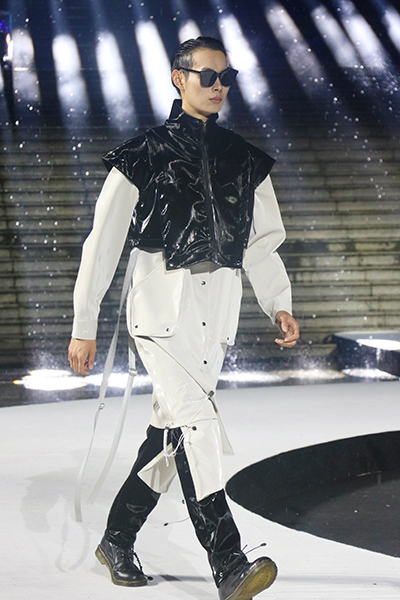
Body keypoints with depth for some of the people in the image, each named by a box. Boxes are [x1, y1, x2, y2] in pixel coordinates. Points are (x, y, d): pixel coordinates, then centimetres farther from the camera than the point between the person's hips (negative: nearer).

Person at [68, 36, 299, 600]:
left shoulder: (245, 161, 14)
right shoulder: (144, 155, 0)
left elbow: (263, 241, 15)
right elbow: (102, 242, 2)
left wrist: (279, 304, -1)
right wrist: (84, 326, 1)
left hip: (218, 308, 5)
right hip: (162, 302, -5)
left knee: (173, 427, 10)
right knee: (197, 424, -18)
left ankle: (117, 540, 27)